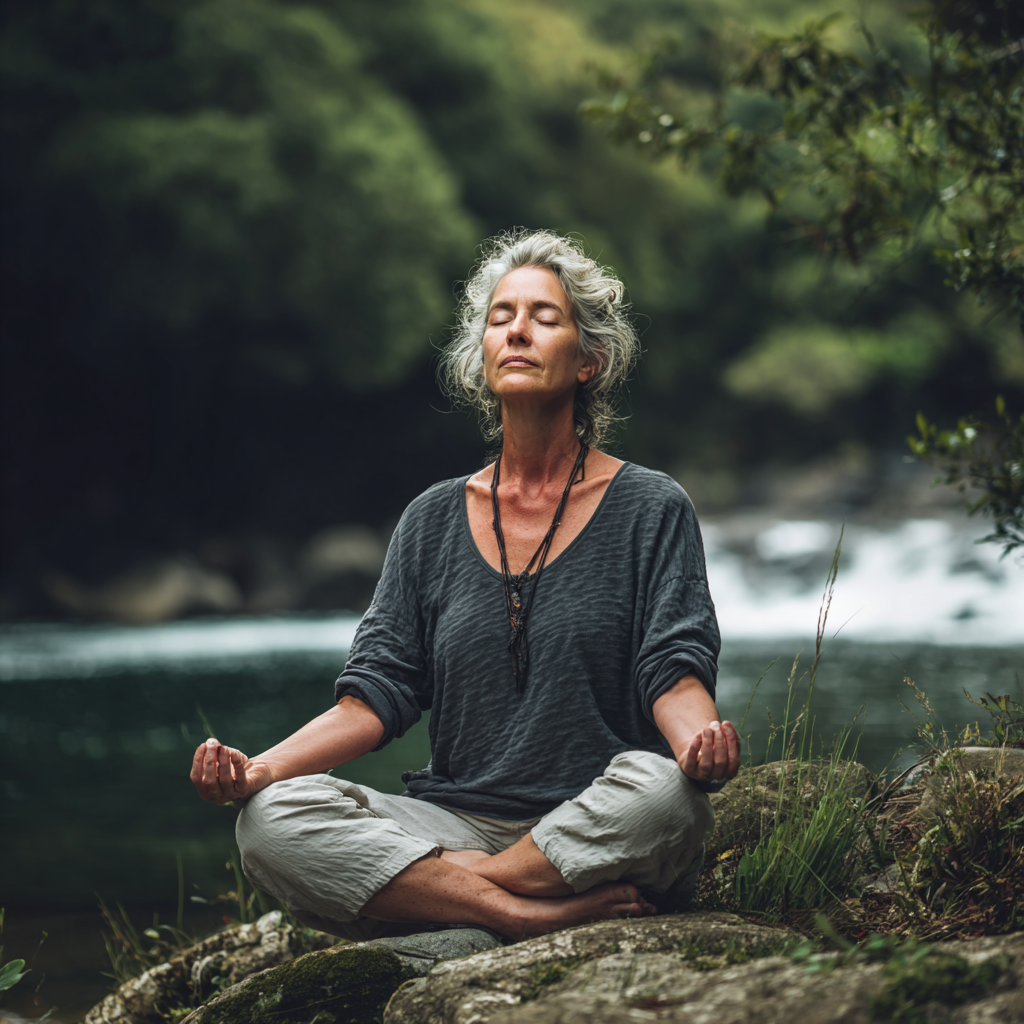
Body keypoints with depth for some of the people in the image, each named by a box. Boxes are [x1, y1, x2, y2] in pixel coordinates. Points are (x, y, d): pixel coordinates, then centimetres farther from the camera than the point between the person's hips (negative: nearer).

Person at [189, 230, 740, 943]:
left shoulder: (652, 508, 5)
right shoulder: (435, 521, 13)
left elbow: (675, 670, -6)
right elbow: (378, 692, 6)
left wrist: (700, 737, -31)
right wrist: (257, 769, -12)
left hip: (601, 838, -3)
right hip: (457, 824, 3)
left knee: (662, 789, -37)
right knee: (273, 817, -23)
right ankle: (548, 915, -29)